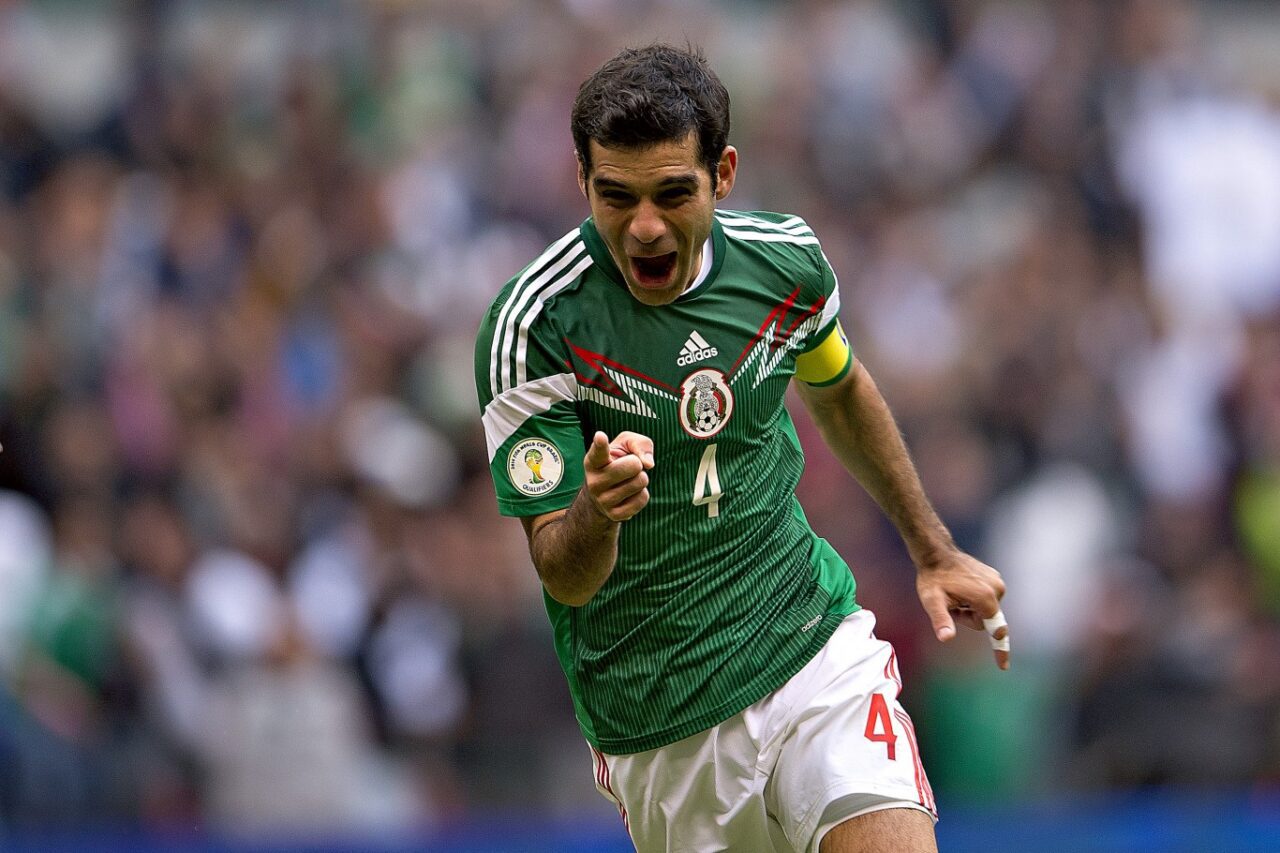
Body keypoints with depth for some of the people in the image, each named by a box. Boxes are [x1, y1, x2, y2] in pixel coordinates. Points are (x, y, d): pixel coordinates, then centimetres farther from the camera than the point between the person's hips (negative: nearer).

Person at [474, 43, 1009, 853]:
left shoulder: (787, 259, -5)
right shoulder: (534, 325, -17)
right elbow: (565, 579, -16)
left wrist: (934, 552, 25)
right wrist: (595, 510, -38)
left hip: (817, 644, 2)